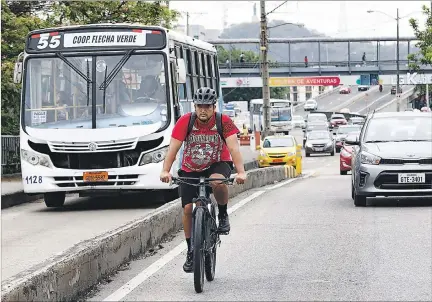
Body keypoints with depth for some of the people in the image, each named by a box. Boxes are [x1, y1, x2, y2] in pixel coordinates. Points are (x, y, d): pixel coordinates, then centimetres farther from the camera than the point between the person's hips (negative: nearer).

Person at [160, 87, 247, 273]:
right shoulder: (185, 122, -17)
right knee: (188, 208, -8)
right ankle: (191, 251, 8)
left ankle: (223, 215, -8)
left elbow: (233, 147, -27)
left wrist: (240, 172, -42)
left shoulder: (224, 122, -18)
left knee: (218, 182, -37)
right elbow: (173, 147, -23)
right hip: (190, 170, 2)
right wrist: (165, 171, -37)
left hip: (217, 164, -2)